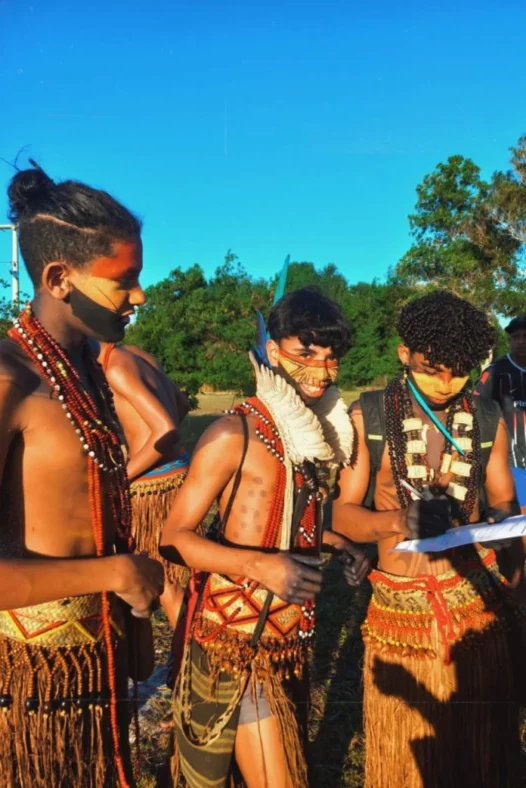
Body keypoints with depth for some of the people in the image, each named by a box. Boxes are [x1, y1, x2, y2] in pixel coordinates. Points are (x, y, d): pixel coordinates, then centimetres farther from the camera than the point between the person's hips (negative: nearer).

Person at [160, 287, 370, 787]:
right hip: (239, 635, -7)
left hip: (293, 632, 7)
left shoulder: (319, 430, 7)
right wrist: (260, 565, -28)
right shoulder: (235, 434, -16)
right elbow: (175, 537, -17)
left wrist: (337, 543, 4)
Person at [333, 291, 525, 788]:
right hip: (399, 609, -2)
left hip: (475, 606, 2)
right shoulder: (369, 416, -7)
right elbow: (343, 512, -7)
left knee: (480, 747, 15)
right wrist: (392, 521, -28)